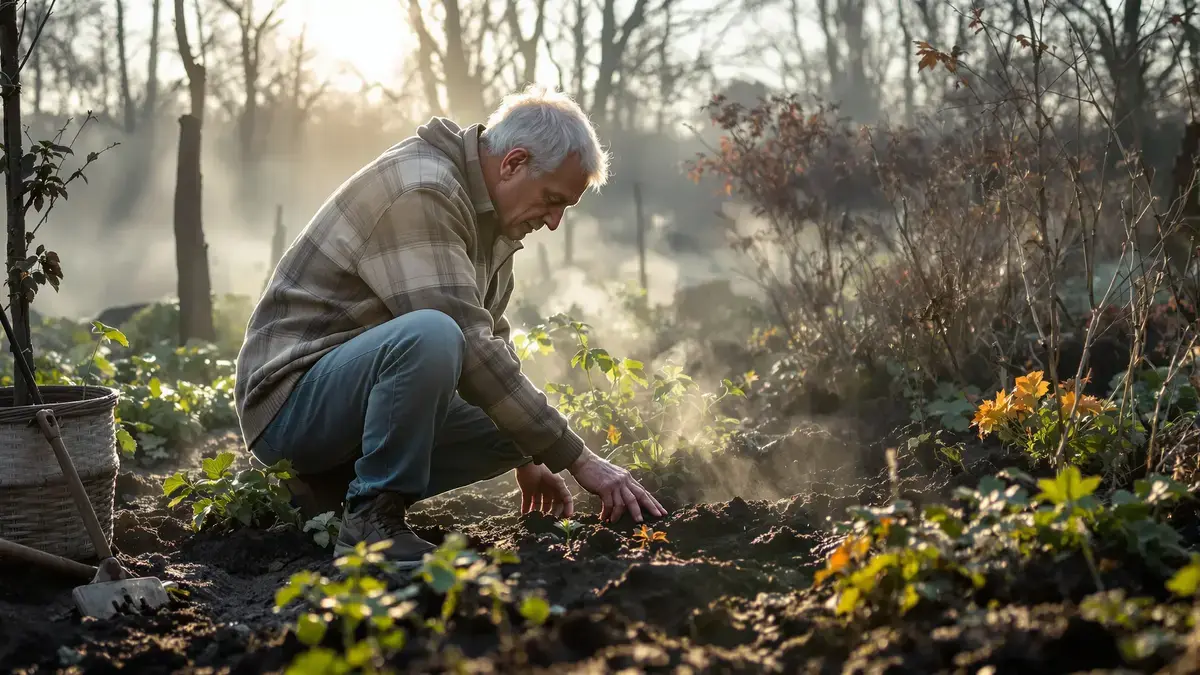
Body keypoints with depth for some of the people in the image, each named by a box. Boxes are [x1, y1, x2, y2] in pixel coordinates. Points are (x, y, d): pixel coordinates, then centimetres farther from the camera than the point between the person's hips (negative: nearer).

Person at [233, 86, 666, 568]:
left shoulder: (489, 210, 10)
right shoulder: (420, 193, -21)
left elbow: (491, 341, 21)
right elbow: (469, 348, -27)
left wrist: (527, 460, 19)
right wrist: (578, 459, -24)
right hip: (292, 397, -10)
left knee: (516, 423, -3)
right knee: (431, 335, -35)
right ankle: (371, 521, -20)